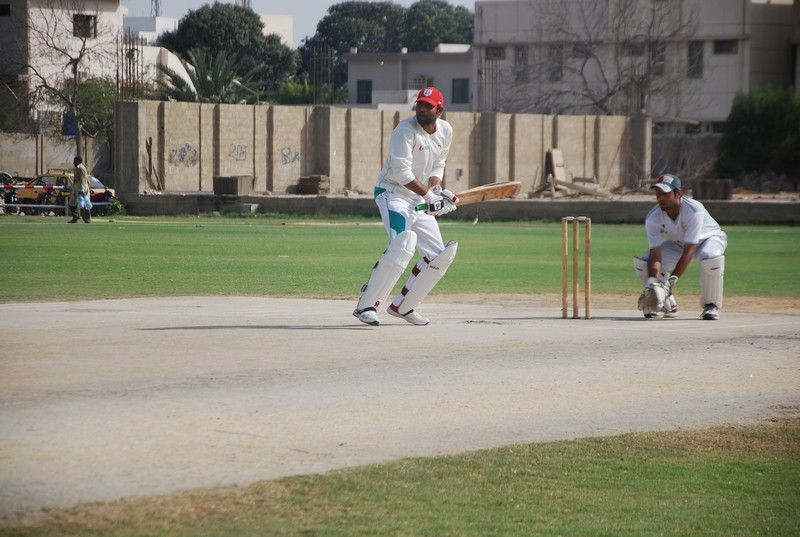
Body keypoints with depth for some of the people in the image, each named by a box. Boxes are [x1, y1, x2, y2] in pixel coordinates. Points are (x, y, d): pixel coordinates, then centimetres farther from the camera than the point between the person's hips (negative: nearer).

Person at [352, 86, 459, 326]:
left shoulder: (445, 131, 4)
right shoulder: (406, 130, -18)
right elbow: (401, 173, -24)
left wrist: (438, 189, -3)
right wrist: (429, 194, -26)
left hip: (420, 200, 8)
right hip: (392, 193, -8)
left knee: (439, 254, 5)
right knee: (402, 243, -30)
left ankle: (402, 306, 18)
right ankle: (366, 305, -27)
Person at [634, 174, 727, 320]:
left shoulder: (694, 211, -39)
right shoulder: (653, 218, -25)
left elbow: (688, 253, -41)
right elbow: (655, 254, -28)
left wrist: (671, 282, -48)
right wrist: (652, 283, -46)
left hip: (708, 238, -4)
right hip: (678, 244, 4)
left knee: (711, 257, -40)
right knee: (642, 263, -17)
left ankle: (711, 306, -17)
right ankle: (667, 306, 4)